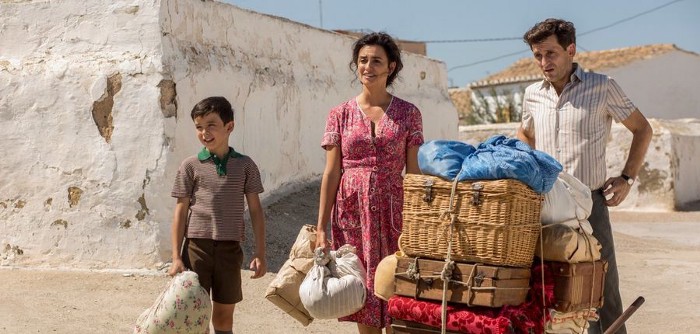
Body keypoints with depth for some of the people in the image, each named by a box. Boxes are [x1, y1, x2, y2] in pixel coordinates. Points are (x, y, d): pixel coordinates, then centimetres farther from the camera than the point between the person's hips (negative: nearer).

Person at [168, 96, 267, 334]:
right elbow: (181, 211, 2)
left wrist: (260, 254, 2)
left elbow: (255, 210, 5)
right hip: (197, 246, -1)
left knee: (224, 314, 10)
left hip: (230, 248, 1)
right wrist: (176, 257, -2)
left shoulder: (245, 165, 3)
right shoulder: (190, 166, 1)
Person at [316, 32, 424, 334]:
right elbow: (331, 173, 3)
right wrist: (321, 227, -2)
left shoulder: (408, 114, 4)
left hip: (394, 213, -1)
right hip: (353, 213, 1)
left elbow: (415, 173, 3)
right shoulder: (340, 114, 5)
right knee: (362, 298, 5)